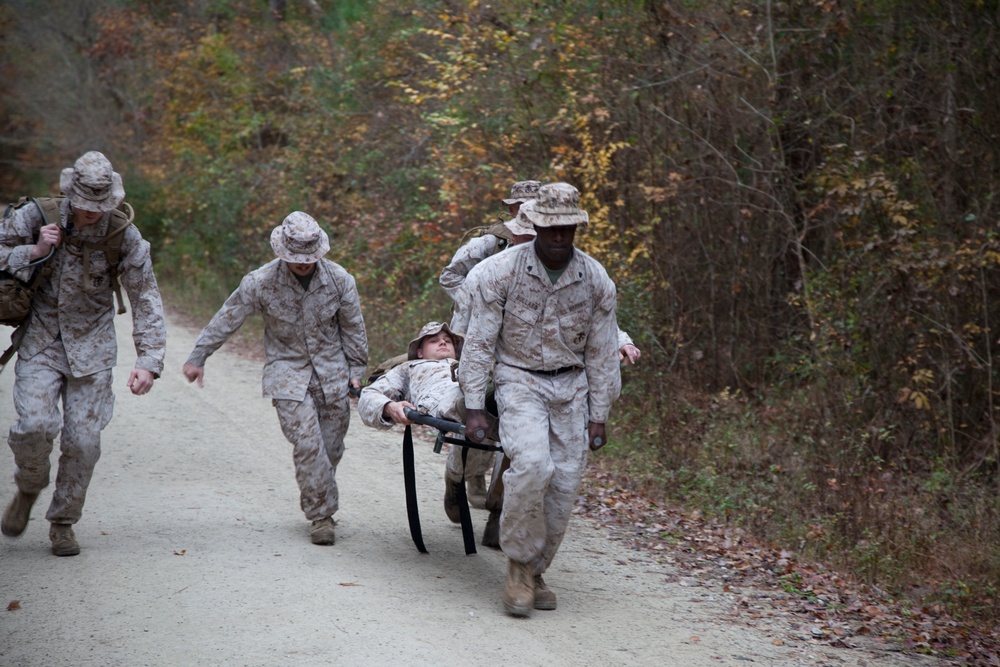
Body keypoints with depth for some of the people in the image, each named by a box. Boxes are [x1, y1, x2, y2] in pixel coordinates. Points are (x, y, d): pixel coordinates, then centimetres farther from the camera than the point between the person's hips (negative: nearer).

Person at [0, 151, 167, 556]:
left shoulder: (124, 237, -11)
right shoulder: (37, 217, -11)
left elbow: (146, 302, -8)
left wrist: (149, 362, -17)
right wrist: (33, 252, -20)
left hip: (90, 347, 0)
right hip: (40, 343, 0)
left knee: (83, 441, -4)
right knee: (35, 424, -19)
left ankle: (63, 524, 18)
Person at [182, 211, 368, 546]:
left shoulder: (339, 279, -6)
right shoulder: (261, 282, -11)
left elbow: (353, 329, 6)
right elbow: (227, 319, -3)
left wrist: (355, 371, 8)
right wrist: (198, 357, 1)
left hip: (332, 371, 2)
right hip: (287, 370, -2)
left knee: (330, 448, 4)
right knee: (307, 444, -15)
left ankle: (315, 503, 25)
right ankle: (322, 515, -7)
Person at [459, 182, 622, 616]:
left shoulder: (596, 280, -3)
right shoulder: (501, 271, -11)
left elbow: (602, 353, 5)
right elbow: (479, 342, -7)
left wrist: (598, 415, 4)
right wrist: (474, 406, -10)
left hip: (571, 385, 3)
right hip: (519, 378, -3)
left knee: (564, 483, -1)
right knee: (532, 466, -26)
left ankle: (535, 572, 16)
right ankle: (519, 566, -9)